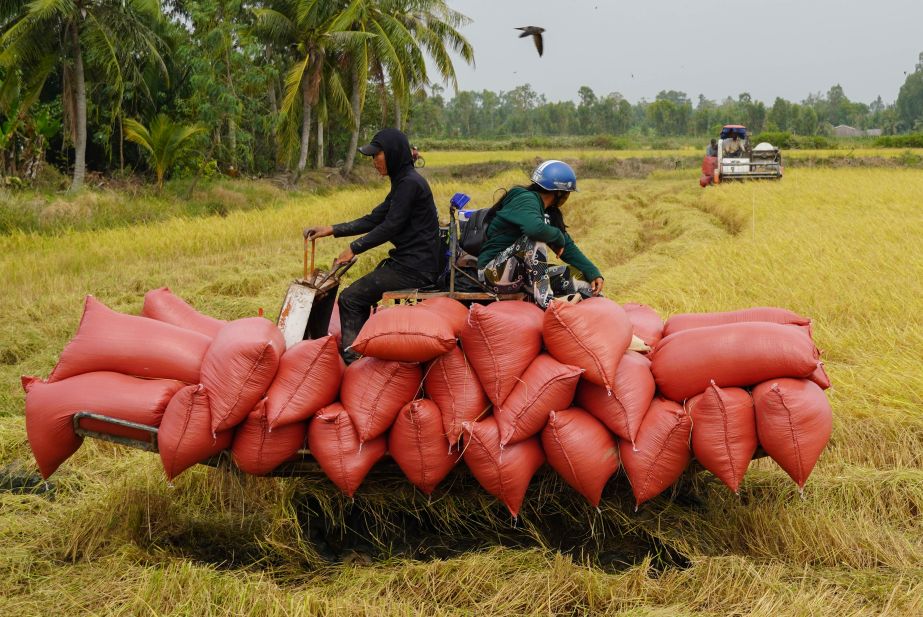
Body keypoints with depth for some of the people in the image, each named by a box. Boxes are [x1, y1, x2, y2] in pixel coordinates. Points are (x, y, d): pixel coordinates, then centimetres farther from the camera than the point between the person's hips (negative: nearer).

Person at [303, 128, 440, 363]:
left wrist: (354, 248, -8)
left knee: (350, 299, -6)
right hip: (409, 262, 10)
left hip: (415, 268, -10)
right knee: (360, 294, 18)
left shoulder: (410, 183, -16)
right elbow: (373, 220, 15)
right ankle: (359, 352, 22)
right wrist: (330, 230, 10)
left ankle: (351, 359, 0)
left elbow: (390, 227, -17)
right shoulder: (403, 182, 16)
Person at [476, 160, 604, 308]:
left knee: (584, 279, 0)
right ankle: (544, 298, -32)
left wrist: (593, 273, -2)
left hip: (523, 274, 8)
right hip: (494, 273, -8)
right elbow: (535, 228, -37)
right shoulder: (526, 200, -15)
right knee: (536, 237, -32)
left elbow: (568, 247, 11)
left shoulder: (549, 212, 13)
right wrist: (558, 236, -18)